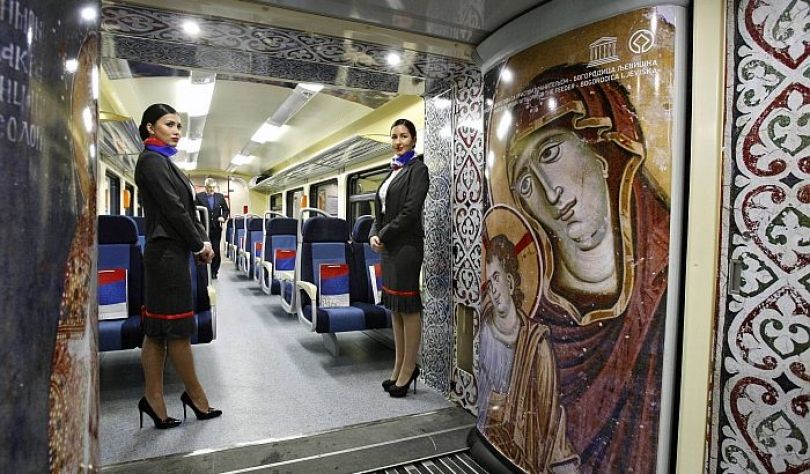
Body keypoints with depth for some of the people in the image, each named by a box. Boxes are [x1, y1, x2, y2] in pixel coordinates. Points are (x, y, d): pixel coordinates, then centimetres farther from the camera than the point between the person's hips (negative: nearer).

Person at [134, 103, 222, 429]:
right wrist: (200, 244, -8)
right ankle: (195, 396, 13)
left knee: (158, 329, 10)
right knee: (177, 327, 0)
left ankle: (153, 399, 18)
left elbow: (185, 208, 15)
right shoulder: (152, 160, -9)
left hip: (168, 252, 10)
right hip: (167, 252, -10)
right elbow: (172, 208, -15)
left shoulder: (162, 161, 19)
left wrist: (203, 240, 3)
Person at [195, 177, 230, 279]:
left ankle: (214, 271, 15)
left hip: (216, 228, 2)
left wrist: (223, 217, -7)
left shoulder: (220, 196, 9)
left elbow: (226, 210, 12)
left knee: (216, 251, 3)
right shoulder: (199, 196, 1)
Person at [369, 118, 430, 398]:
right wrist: (374, 235, -1)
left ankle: (408, 369, 12)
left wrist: (383, 236, -9)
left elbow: (410, 212, -15)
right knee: (394, 307, 12)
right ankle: (399, 367, 23)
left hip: (406, 246, -8)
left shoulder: (417, 169, -5)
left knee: (408, 307, 0)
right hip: (388, 247, 8)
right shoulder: (393, 171, 18)